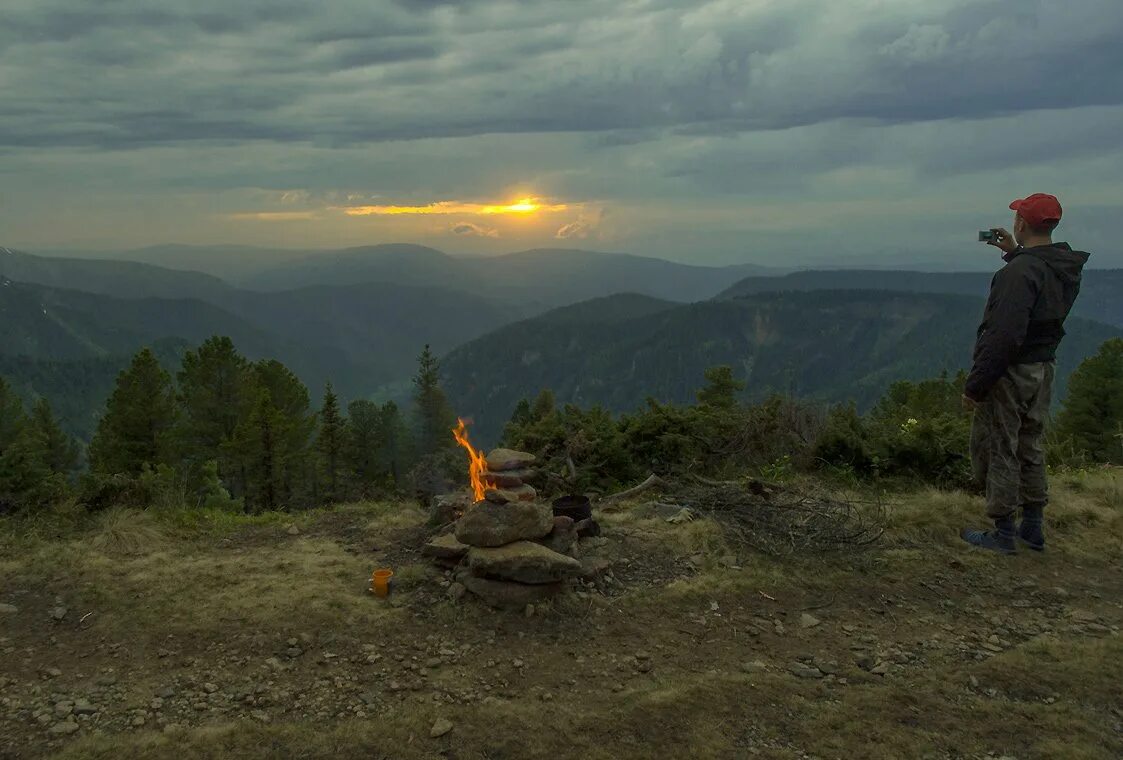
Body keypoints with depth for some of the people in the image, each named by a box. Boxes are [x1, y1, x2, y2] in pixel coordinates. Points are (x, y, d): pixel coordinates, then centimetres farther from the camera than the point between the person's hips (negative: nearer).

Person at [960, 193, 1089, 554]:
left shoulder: (1019, 272, -23)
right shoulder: (1066, 268, 4)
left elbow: (1003, 336, -28)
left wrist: (975, 386, -23)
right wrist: (1016, 252, 23)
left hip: (1010, 374, -9)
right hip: (1043, 369, 9)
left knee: (996, 451, 2)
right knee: (1030, 448, 18)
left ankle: (1003, 533, 9)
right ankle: (1033, 527, 27)